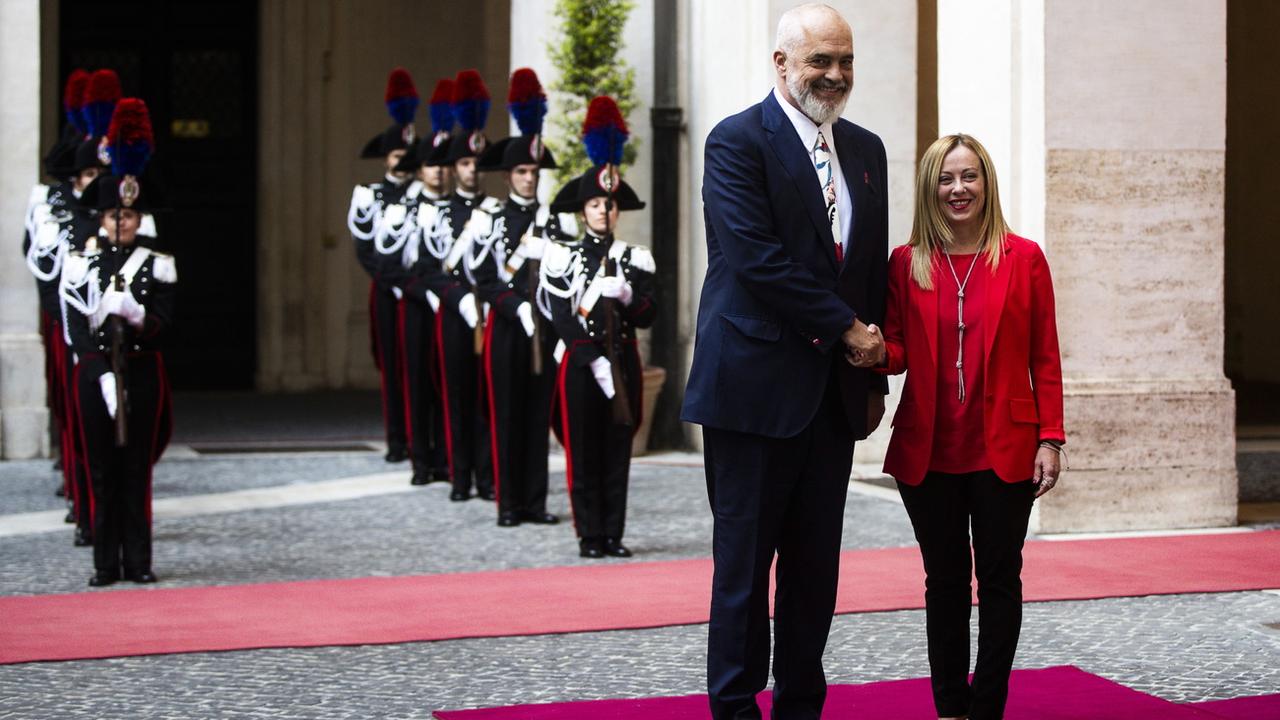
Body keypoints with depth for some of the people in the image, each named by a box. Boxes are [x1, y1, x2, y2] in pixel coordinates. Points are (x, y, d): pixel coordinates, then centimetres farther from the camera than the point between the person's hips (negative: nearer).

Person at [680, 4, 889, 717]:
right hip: (757, 384, -6)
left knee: (816, 564, 9)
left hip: (834, 389, 6)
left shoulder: (866, 149, 15)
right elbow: (756, 258, -16)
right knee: (745, 562, 0)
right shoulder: (738, 142, -6)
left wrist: (875, 377, 12)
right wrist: (848, 328, -12)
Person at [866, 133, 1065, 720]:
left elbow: (1044, 359, 1)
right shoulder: (906, 264, 5)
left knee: (999, 581, 3)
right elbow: (898, 352, 6)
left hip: (1003, 450, -2)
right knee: (944, 582, 9)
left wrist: (1050, 439, -5)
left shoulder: (1023, 258, 1)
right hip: (928, 451, 2)